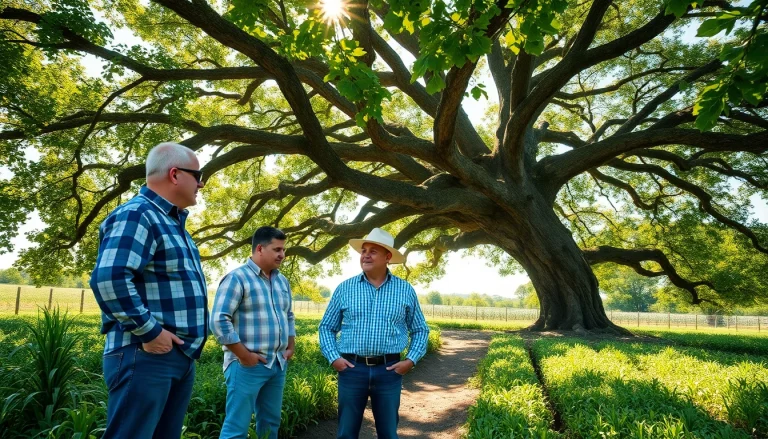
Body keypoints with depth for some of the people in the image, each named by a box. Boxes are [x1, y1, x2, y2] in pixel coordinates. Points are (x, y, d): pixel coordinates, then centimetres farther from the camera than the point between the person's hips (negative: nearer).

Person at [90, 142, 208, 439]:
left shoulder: (172, 221, 17)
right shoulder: (136, 215, -14)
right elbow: (108, 278, -27)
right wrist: (149, 331, -22)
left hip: (181, 355, 10)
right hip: (147, 355, -10)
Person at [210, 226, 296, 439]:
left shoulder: (282, 281, 13)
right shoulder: (237, 278, -11)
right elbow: (219, 320, -17)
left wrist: (290, 347, 13)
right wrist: (243, 355, -17)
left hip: (278, 364, 7)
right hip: (248, 365, -7)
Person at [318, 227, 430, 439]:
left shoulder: (406, 290, 2)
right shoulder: (345, 288, 2)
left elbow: (420, 330, 9)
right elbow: (326, 327, 8)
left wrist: (411, 360, -4)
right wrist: (333, 358, -5)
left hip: (389, 370, 0)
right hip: (352, 368, 0)